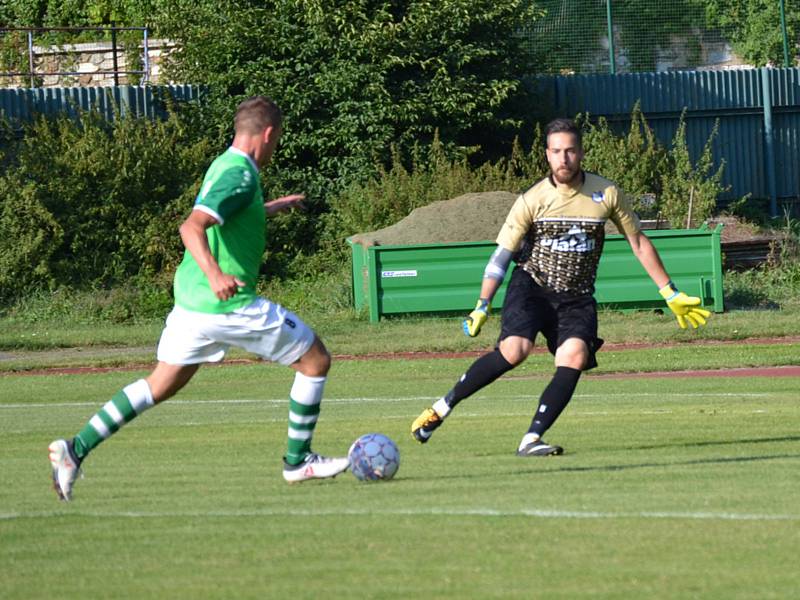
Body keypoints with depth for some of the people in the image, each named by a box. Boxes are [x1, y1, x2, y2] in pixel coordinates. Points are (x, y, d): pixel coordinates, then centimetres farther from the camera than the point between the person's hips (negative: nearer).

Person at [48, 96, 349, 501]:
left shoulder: (222, 165, 13)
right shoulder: (240, 175, -17)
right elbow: (191, 227, -29)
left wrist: (274, 207, 46)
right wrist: (215, 275, -44)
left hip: (190, 301, 9)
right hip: (230, 302, -9)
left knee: (160, 385, 14)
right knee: (315, 360, 6)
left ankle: (76, 449, 3)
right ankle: (298, 461, 12)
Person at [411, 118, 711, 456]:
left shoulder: (607, 194, -3)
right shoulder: (533, 200, -9)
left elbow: (638, 243, 8)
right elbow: (502, 255, -4)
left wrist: (671, 294, 10)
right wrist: (482, 306, -12)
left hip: (576, 298, 2)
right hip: (531, 286, -2)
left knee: (575, 358, -25)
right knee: (514, 350, -26)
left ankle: (531, 440, -24)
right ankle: (442, 408, -12)